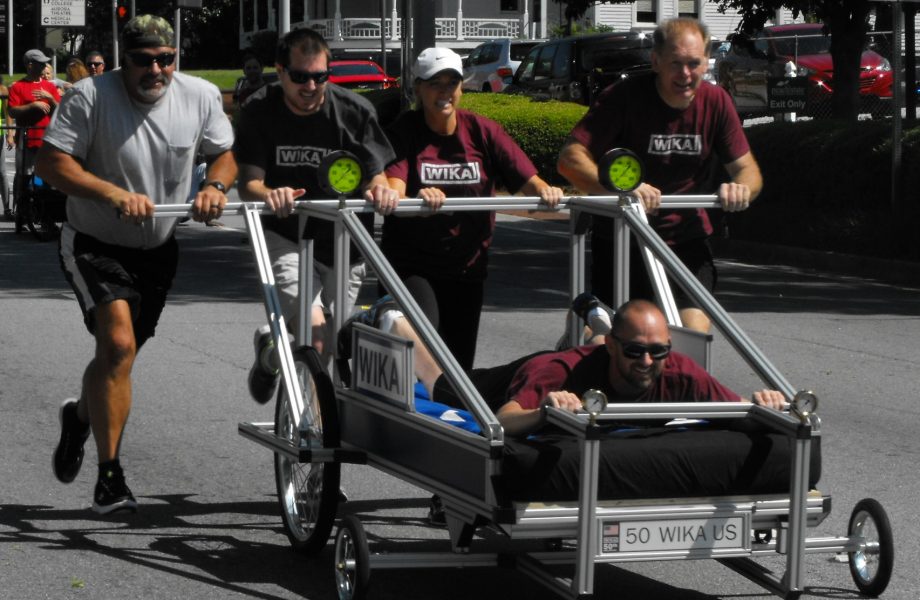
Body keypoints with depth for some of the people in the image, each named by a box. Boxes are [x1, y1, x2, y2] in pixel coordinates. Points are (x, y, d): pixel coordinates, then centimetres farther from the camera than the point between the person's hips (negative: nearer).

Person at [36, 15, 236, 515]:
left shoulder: (200, 96, -7)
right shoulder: (91, 96, -20)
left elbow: (224, 153, 7)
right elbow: (52, 163, -20)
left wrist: (215, 185, -16)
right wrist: (115, 194, -31)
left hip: (158, 249, 5)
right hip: (95, 244, -5)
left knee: (121, 354, 16)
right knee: (119, 345, -23)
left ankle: (79, 417, 50)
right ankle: (109, 474, -16)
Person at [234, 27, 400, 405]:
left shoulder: (355, 111, -8)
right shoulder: (259, 111, -9)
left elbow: (375, 174, -8)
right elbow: (248, 182, -15)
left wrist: (379, 189, -34)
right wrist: (267, 194, -39)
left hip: (343, 244, 2)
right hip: (285, 238, -2)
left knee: (330, 350, 10)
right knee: (315, 335, -24)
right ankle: (270, 353, 13)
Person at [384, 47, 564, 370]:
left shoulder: (483, 131, 1)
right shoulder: (404, 131, -7)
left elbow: (526, 178, -7)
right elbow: (394, 192, -22)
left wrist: (544, 191, -30)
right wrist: (419, 198, -44)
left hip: (466, 268, 3)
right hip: (408, 267, -3)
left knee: (459, 364, 10)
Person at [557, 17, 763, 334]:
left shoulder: (715, 102, -4)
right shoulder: (625, 97, -15)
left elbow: (748, 169, 0)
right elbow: (571, 157, -22)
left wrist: (741, 187, -26)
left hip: (687, 239, 2)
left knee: (695, 334, -15)